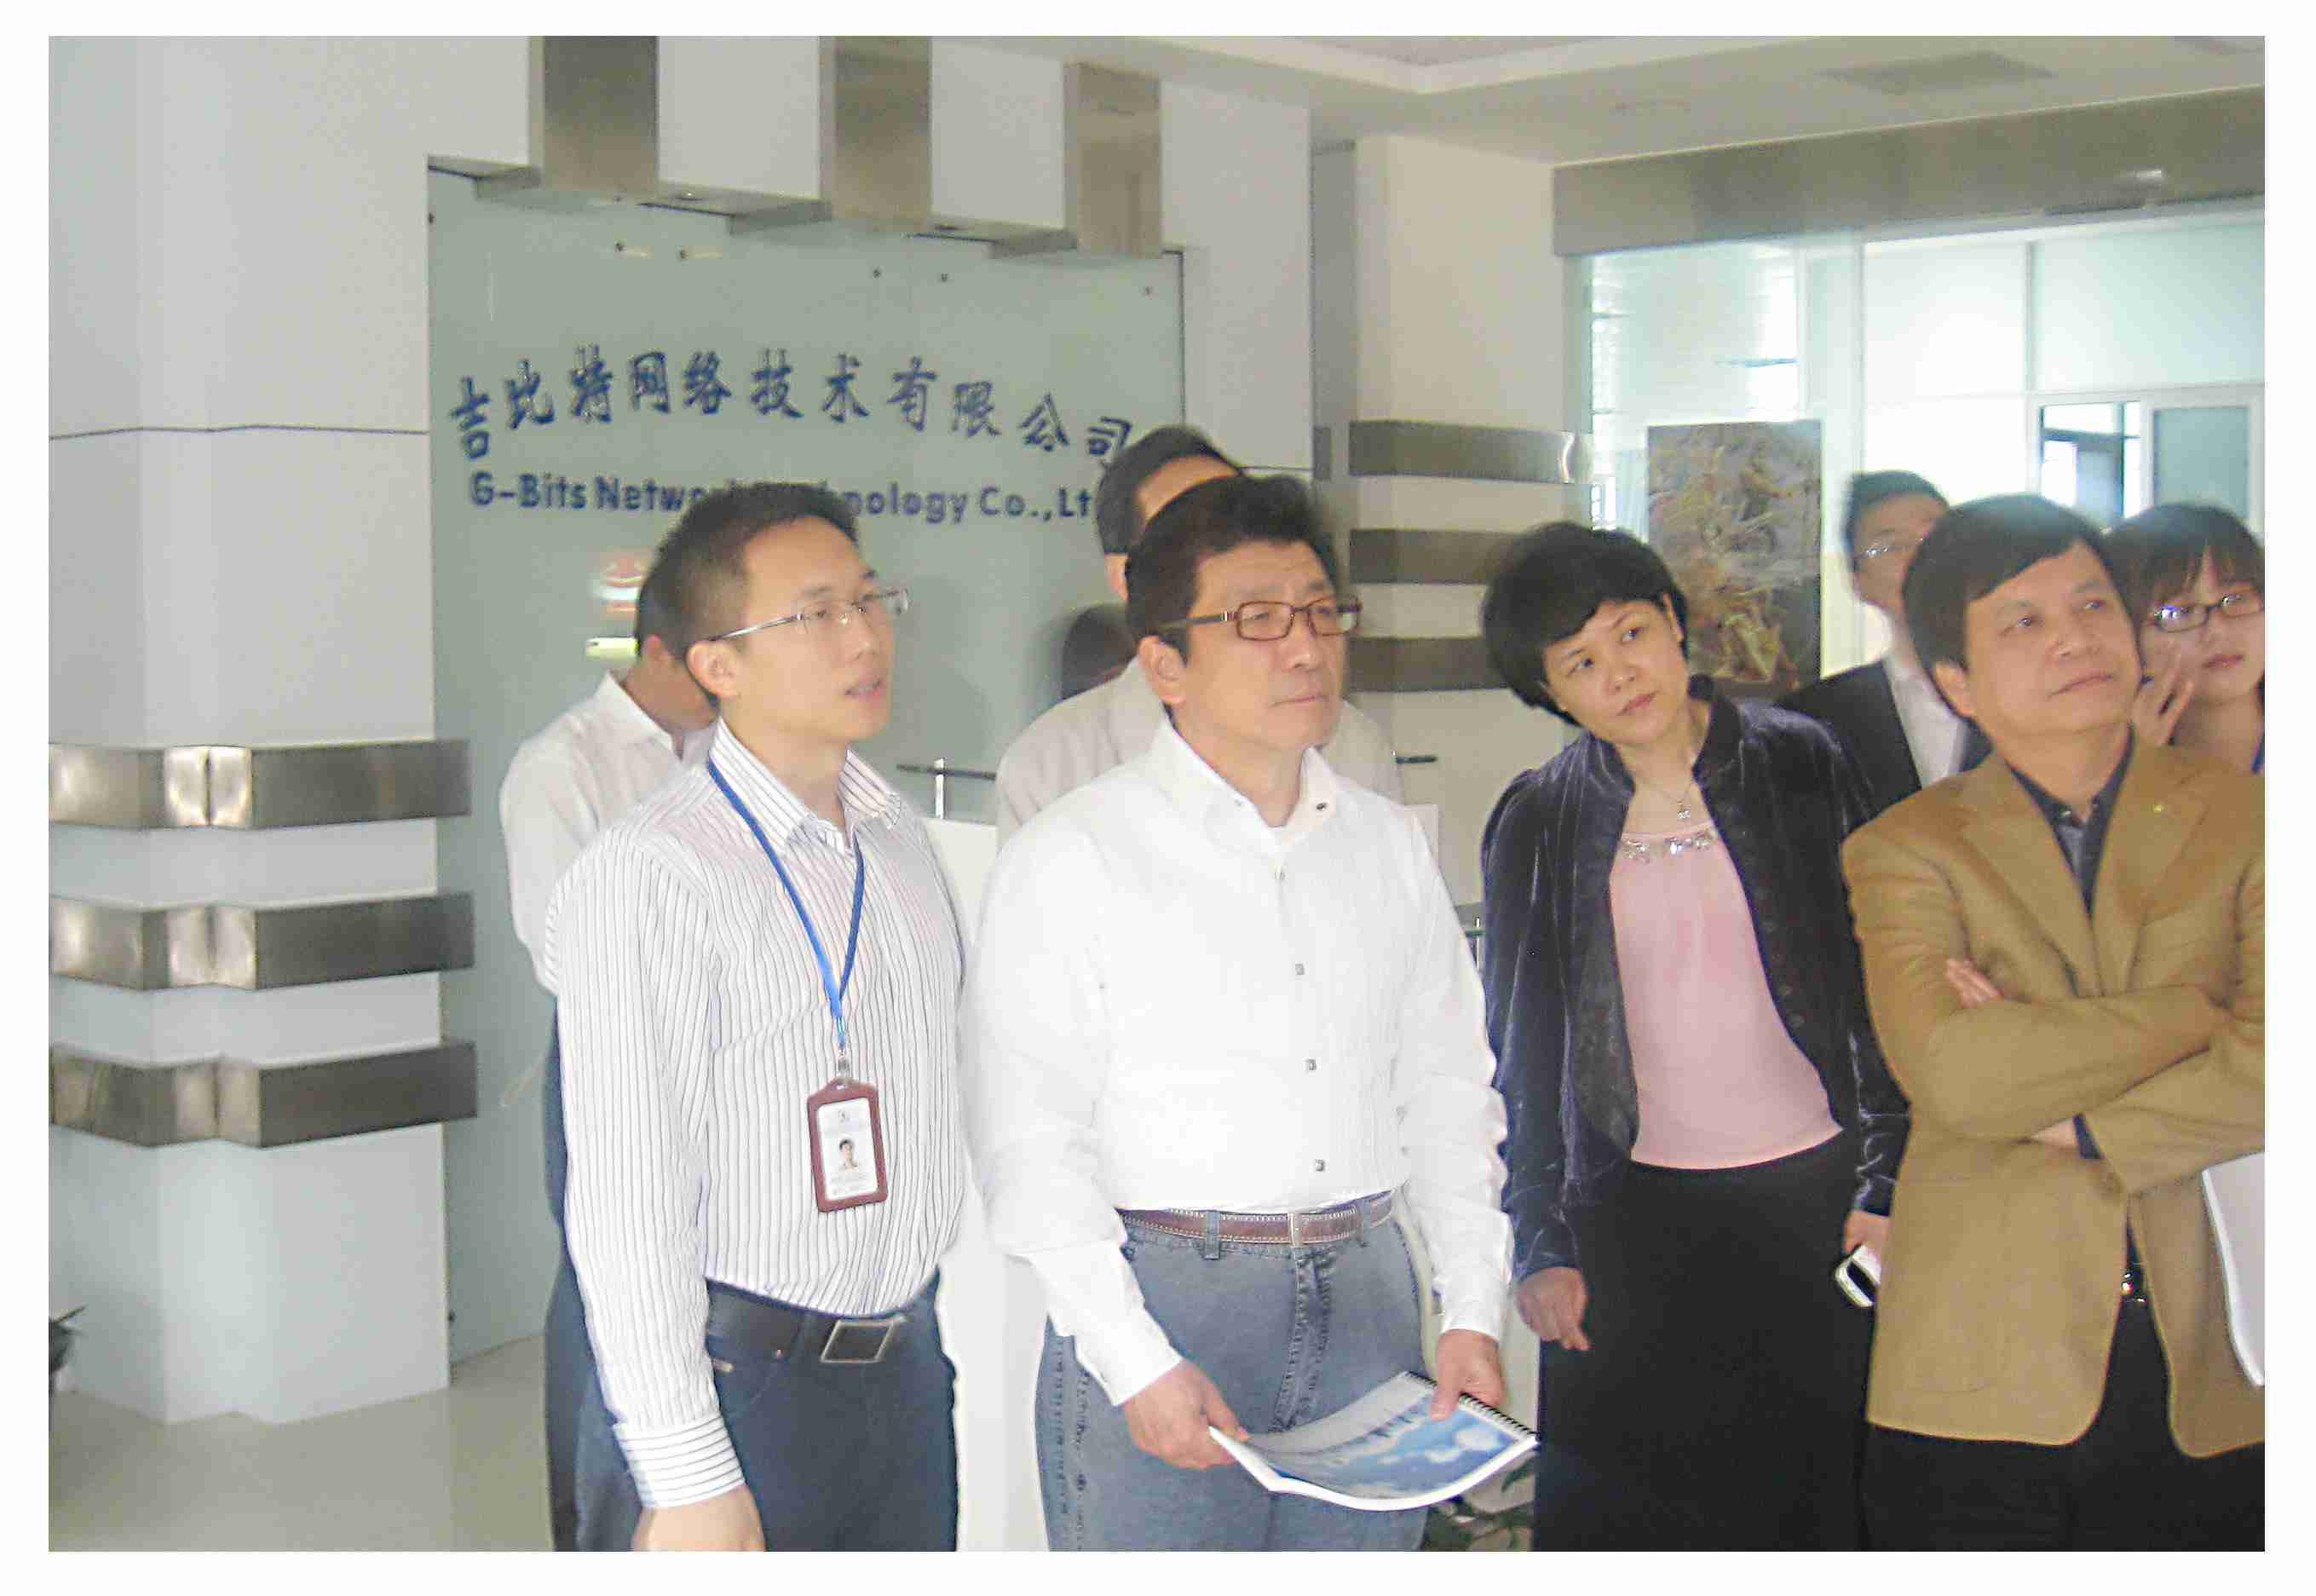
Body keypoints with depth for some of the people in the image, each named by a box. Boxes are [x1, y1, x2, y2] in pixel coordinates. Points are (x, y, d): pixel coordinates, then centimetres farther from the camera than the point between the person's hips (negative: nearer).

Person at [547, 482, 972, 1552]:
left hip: (905, 1371, 7)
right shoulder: (649, 877, -16)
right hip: (735, 1384, -7)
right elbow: (628, 1207, -18)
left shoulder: (900, 838, 9)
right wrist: (690, 1480, -18)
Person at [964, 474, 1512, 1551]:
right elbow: (1029, 1145, -8)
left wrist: (1472, 1312, 6)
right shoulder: (1069, 859, -5)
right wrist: (1138, 1364, -14)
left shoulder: (1387, 844, 12)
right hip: (1156, 1302, -4)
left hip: (1366, 1297, 5)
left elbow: (1447, 1091, 15)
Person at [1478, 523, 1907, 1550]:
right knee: (1611, 1512, 1)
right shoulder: (1539, 826, 3)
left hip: (1812, 1197, -1)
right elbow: (1523, 1052, 6)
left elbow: (1879, 985, 2)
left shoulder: (1799, 765, 1)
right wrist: (1540, 1248, 1)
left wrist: (1886, 1186, -3)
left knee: (1806, 1499, 4)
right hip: (1636, 1217, 1)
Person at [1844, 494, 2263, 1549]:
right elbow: (1952, 1074, -13)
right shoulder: (1906, 850, 4)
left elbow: (2269, 1069, -8)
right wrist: (2198, 1013, -8)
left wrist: (2071, 1116, -9)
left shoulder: (2243, 819, 7)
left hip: (2209, 1383, 1)